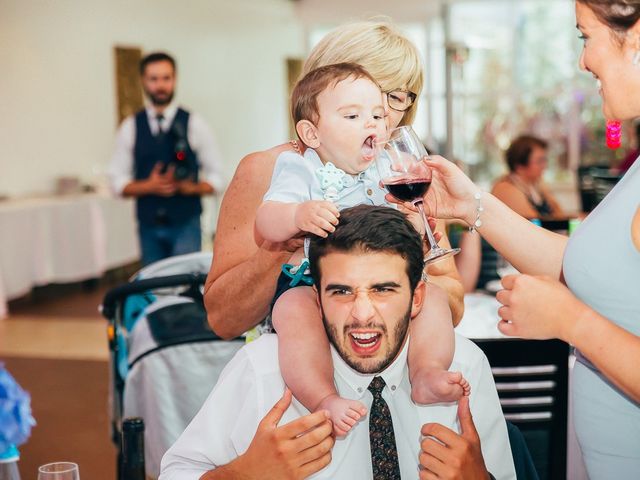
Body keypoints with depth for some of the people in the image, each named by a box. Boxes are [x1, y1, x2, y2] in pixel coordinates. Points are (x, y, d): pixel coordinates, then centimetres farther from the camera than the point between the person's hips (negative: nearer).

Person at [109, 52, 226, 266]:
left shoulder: (194, 124, 1)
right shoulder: (130, 128, 6)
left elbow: (216, 179, 2)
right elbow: (118, 182, 5)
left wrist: (191, 187, -18)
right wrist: (150, 186, -13)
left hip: (186, 223, -2)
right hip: (148, 224, 2)